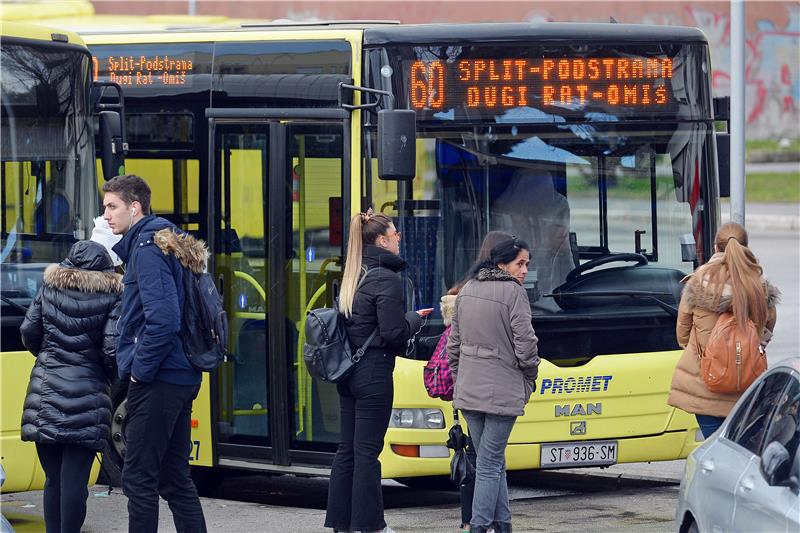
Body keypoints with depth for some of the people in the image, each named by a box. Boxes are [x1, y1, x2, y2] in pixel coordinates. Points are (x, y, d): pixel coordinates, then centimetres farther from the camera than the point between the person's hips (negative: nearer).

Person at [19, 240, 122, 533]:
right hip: (86, 396, -3)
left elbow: (28, 331, 7)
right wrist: (114, 377, 12)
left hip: (45, 391, 3)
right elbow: (112, 349, -8)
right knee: (74, 480, -4)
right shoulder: (112, 294, -2)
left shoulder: (49, 286, 7)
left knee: (53, 478, 9)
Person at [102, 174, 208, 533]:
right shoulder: (167, 242, 16)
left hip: (156, 382, -10)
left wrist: (140, 368, -15)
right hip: (182, 378, 10)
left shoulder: (147, 248, -14)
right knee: (174, 477, 13)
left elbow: (162, 319, -25)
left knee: (139, 478, -5)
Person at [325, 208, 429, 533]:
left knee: (347, 449, 11)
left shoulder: (352, 278, 12)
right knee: (367, 451, -3)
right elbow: (394, 333, -18)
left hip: (348, 372, 8)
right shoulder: (387, 279, -14)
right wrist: (415, 319, 2)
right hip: (374, 373, -8)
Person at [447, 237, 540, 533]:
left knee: (493, 462, 13)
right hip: (502, 391, -6)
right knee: (490, 464, -3)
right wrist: (530, 376, 5)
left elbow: (454, 343, 14)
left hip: (468, 390, 6)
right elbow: (525, 345, -12)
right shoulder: (514, 292, -11)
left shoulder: (467, 291, 10)